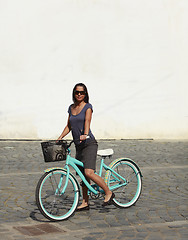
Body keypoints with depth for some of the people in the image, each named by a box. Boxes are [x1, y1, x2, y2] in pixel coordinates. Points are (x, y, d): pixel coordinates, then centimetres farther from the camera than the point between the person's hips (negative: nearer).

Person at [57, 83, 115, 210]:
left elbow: (87, 121, -20)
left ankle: (108, 192, -3)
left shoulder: (88, 106, -4)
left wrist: (85, 134, -37)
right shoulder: (71, 108, 14)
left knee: (89, 173, -19)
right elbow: (69, 126, 18)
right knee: (83, 175, 8)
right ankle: (85, 202, 16)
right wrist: (60, 137, 5)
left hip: (89, 144, -6)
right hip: (79, 146, 6)